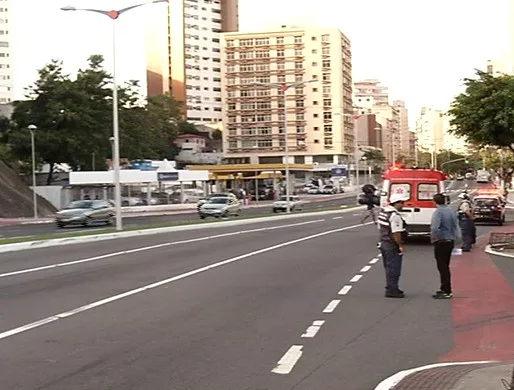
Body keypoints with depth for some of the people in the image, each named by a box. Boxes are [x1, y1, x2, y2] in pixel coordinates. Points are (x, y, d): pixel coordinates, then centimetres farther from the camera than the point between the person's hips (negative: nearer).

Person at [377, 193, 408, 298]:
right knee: (393, 269, -2)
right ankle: (391, 290, 2)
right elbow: (396, 233, -23)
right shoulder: (395, 215, -21)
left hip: (383, 243, 10)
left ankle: (391, 288, 26)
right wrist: (400, 246, -15)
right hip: (392, 246, -10)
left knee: (389, 268, 18)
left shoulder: (382, 212, 10)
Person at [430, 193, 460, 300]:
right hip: (451, 241, 8)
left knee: (442, 267, -1)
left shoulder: (438, 212, -18)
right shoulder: (451, 211, 7)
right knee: (445, 266, 19)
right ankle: (444, 288, 28)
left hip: (441, 242, -8)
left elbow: (435, 228, -31)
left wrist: (434, 238, -15)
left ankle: (447, 292, 1)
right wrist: (455, 238, 18)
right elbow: (456, 226, 13)